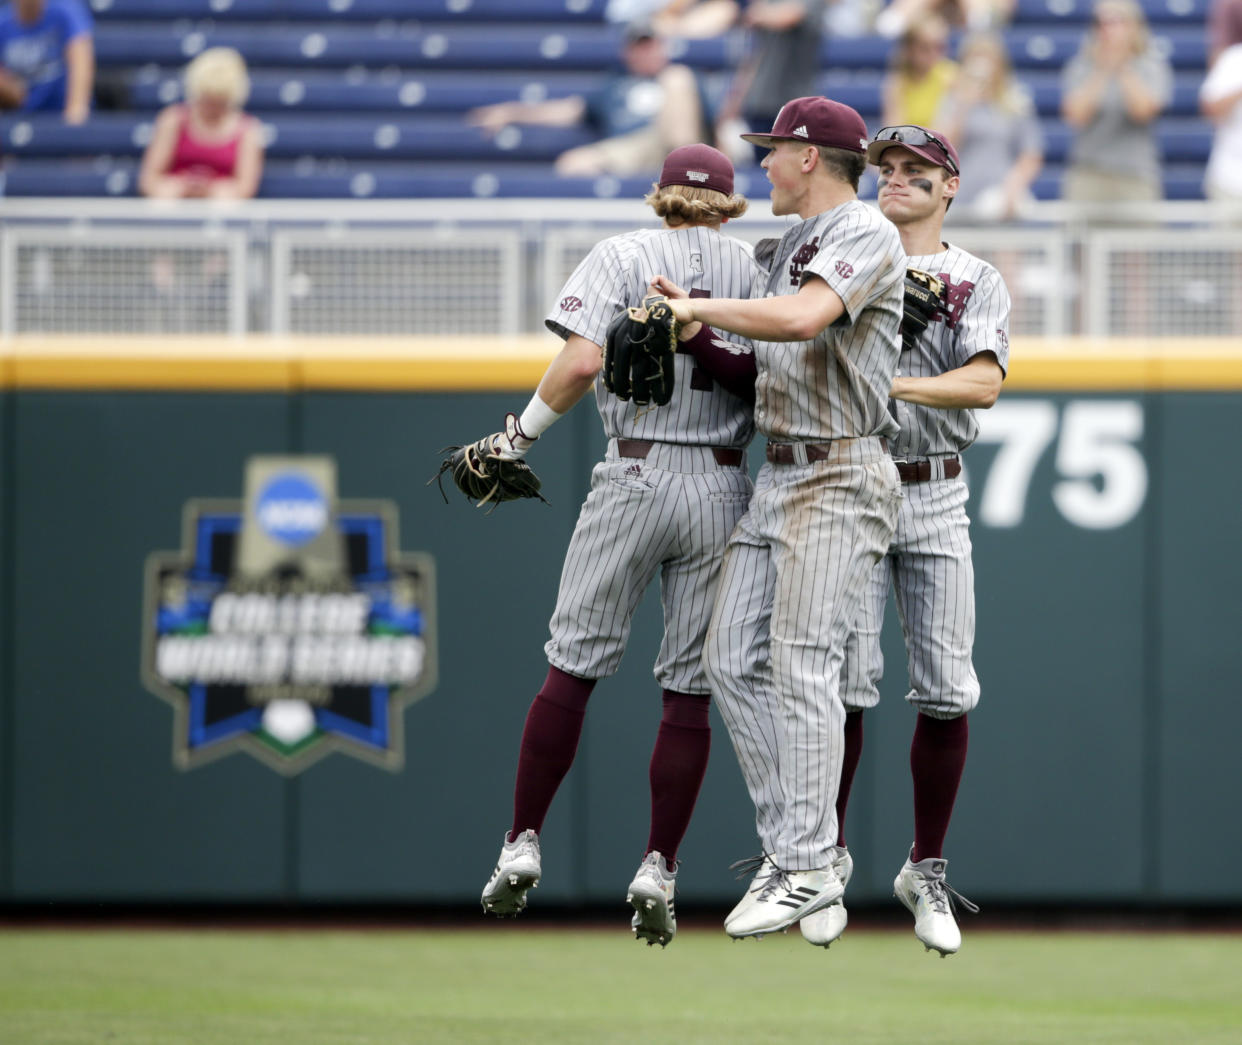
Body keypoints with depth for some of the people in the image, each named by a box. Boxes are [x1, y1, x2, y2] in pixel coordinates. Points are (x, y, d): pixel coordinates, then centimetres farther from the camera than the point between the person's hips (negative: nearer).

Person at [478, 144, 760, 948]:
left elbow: (581, 363, -13)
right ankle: (660, 869, 0)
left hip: (634, 478, -2)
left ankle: (525, 844, 2)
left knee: (572, 666, 5)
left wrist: (524, 433, -2)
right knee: (691, 688, 5)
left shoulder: (623, 256, 1)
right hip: (723, 489, 2)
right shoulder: (757, 268, 7)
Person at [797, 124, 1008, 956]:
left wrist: (893, 384, -24)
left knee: (946, 692, -1)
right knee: (844, 680, -8)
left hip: (937, 498, 0)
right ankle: (828, 860, 7)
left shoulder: (978, 281, 6)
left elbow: (983, 383, -10)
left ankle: (927, 874, 12)